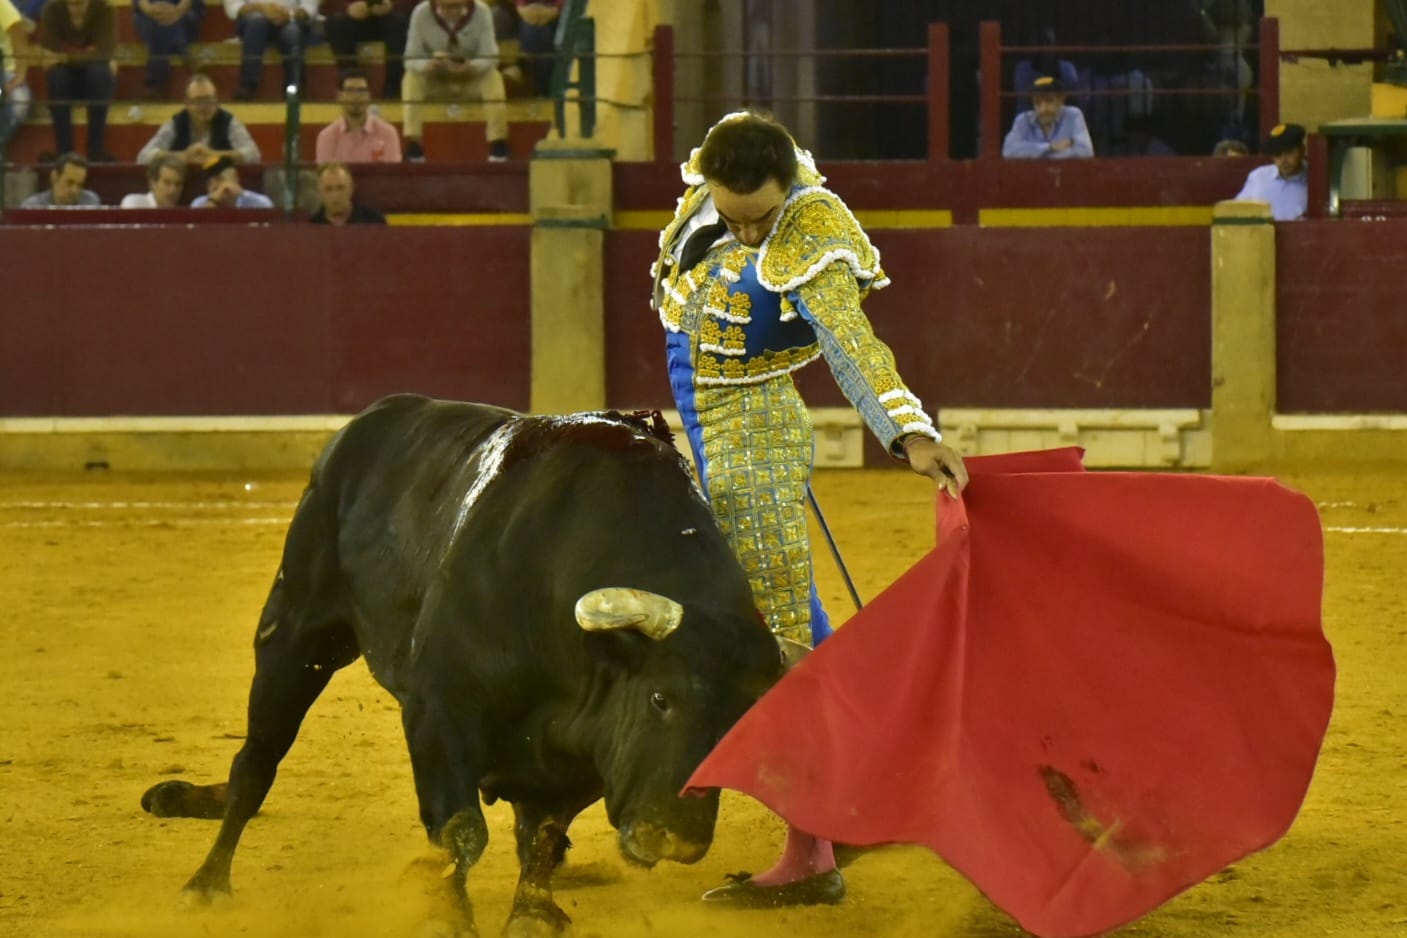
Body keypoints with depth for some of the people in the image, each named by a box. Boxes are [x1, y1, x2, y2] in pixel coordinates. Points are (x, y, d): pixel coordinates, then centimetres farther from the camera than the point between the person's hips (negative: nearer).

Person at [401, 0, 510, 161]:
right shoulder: (421, 13, -19)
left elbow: (490, 58, -19)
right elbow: (411, 60, -17)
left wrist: (470, 67, -42)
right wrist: (430, 64, -40)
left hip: (472, 80, 0)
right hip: (435, 82, 0)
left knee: (493, 78, -30)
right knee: (412, 79, -29)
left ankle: (498, 149, -27)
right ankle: (412, 147, -31)